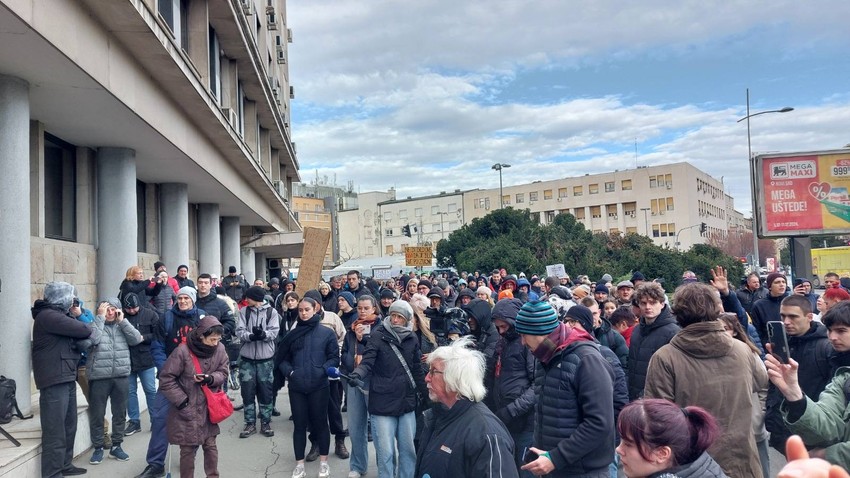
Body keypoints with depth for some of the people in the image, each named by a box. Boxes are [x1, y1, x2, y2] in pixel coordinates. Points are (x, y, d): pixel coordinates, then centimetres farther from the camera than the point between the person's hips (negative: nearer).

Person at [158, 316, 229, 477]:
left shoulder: (219, 349, -6)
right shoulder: (183, 351, -19)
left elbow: (224, 373, 3)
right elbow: (166, 378, -12)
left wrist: (210, 378, -18)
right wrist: (182, 401, -13)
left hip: (208, 407, 4)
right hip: (187, 409, -3)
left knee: (210, 445, 11)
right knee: (188, 449, 5)